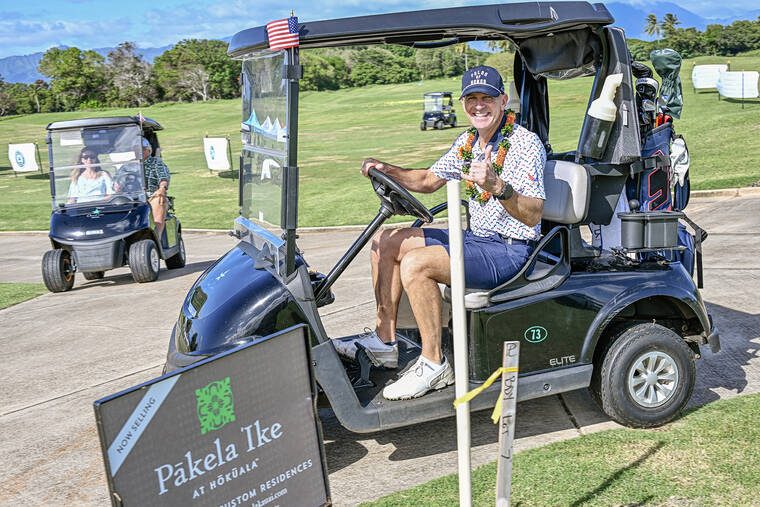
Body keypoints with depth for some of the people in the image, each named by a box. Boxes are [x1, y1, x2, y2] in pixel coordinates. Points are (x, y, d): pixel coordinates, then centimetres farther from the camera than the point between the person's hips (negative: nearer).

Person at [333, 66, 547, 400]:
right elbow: (429, 180, 18)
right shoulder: (467, 141, 8)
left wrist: (497, 186, -43)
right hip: (475, 238, 9)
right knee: (385, 242, 6)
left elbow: (533, 215, -25)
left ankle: (434, 364, -15)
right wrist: (388, 170, 1)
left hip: (510, 251, -9)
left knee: (415, 263, -28)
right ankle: (384, 341, 9)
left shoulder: (526, 144, -16)